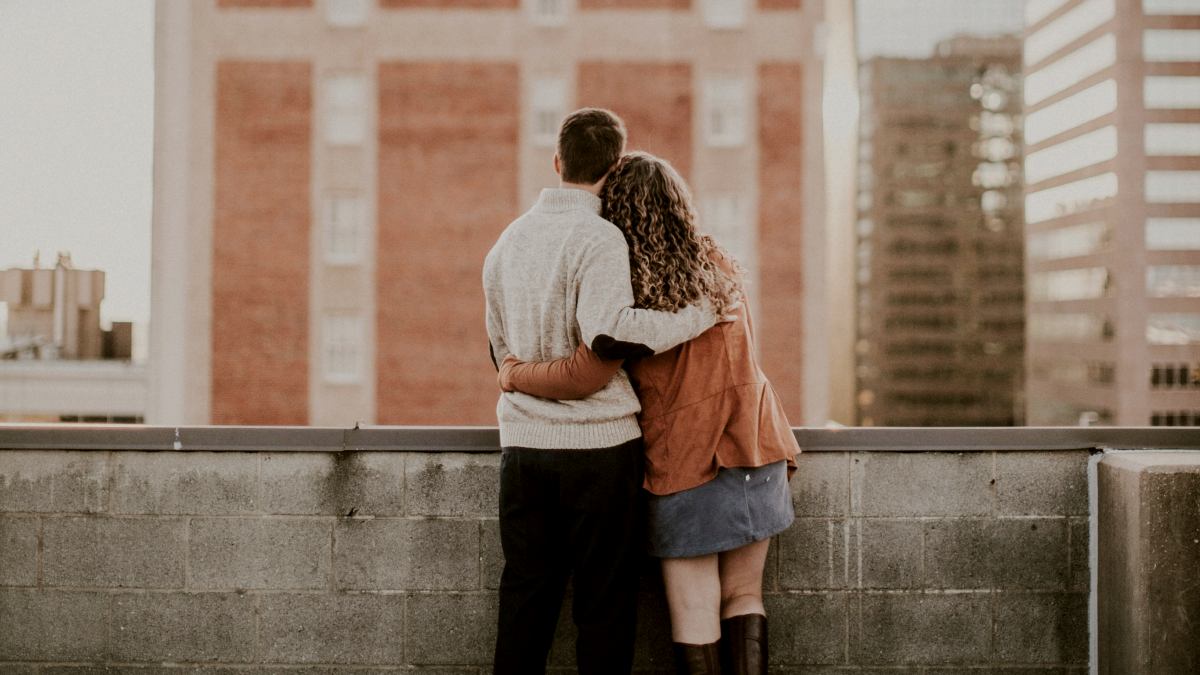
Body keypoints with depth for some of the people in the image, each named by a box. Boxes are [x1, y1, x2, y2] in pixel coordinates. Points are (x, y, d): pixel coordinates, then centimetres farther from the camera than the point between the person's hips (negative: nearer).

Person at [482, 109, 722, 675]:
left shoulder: (508, 240, 13)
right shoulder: (598, 237, -10)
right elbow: (610, 332, -25)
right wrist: (701, 315, -16)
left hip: (522, 442, 6)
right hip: (597, 442, -6)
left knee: (525, 599, 10)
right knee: (604, 602, 4)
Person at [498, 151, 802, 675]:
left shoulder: (629, 285, -13)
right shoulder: (721, 268, 5)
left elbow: (585, 376, -22)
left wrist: (515, 375, -6)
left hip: (685, 460, -5)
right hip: (755, 448, 5)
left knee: (695, 613, 4)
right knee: (744, 598, 13)